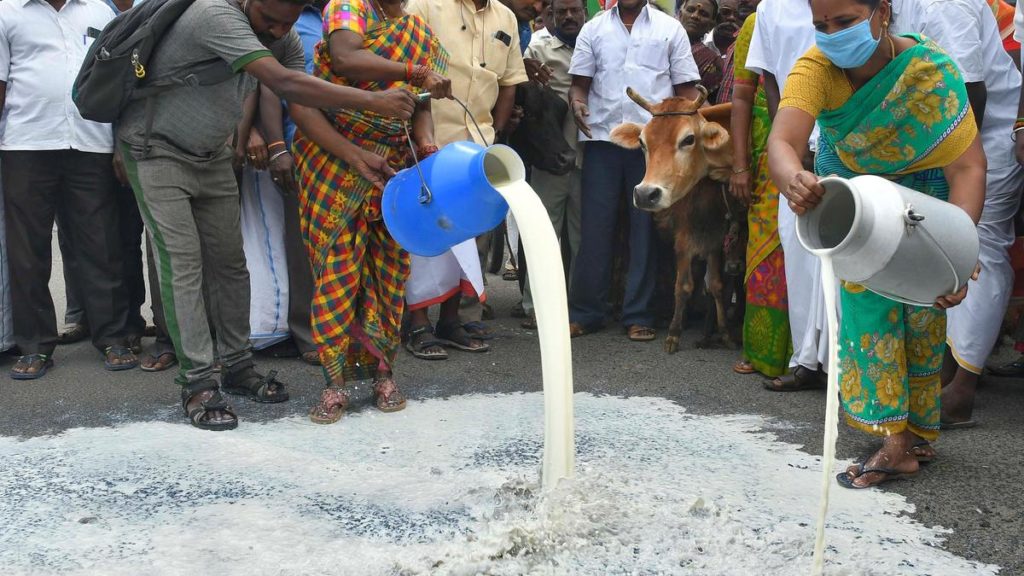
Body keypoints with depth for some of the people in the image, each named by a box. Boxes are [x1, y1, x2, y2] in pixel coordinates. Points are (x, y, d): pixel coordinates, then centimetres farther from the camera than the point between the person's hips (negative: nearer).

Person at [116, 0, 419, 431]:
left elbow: (304, 103, -9)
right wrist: (372, 101, -39)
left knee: (229, 263, 7)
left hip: (211, 155, 7)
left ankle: (237, 367, 18)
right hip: (156, 150, -7)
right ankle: (197, 384, -5)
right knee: (182, 265, -10)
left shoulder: (284, 38, -6)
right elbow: (284, 84, -40)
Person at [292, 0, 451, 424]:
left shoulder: (422, 36, 15)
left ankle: (383, 372, 15)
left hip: (393, 166, 4)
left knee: (388, 265, 4)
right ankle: (335, 382, 0)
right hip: (333, 159, -4)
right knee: (337, 263, -5)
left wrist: (428, 146, -13)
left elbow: (421, 104, 7)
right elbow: (346, 59, -23)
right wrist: (413, 72, -29)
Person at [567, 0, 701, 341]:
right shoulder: (593, 29, 11)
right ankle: (584, 311, 8)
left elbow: (686, 88, 6)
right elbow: (580, 80, 10)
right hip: (602, 138, 1)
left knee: (646, 226, 3)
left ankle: (638, 315, 9)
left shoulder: (670, 29, 8)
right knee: (595, 225, 1)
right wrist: (576, 101, -13)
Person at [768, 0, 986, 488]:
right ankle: (896, 442, -6)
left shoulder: (932, 72, -32)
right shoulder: (816, 67, -27)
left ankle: (917, 430, 16)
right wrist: (793, 182, -68)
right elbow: (782, 141, -43)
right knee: (865, 298, -10)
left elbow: (968, 168, -35)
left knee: (921, 309, 1)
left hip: (923, 187, -1)